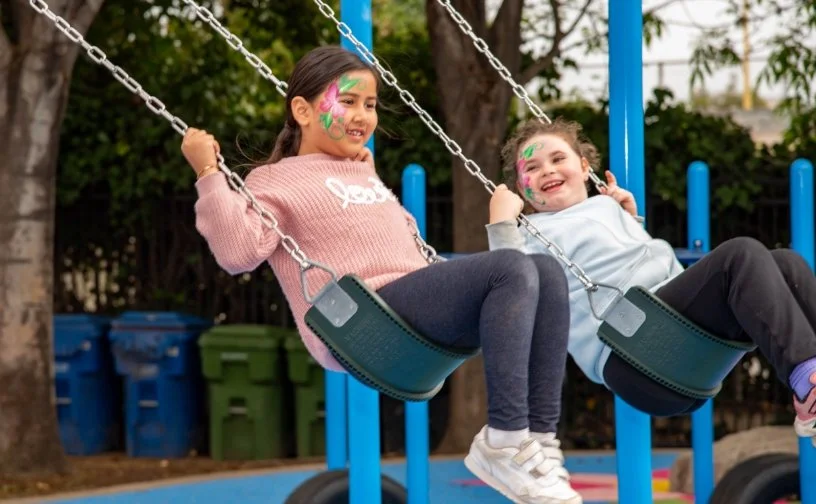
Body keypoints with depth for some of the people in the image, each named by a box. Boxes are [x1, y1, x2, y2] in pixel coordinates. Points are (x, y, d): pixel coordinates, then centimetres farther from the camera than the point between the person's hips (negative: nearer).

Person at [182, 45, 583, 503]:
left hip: (417, 313, 8)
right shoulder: (275, 181, 7)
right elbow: (238, 251, -10)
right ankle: (504, 442, -28)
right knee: (512, 268, -26)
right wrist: (209, 175, -15)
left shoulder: (364, 174, 30)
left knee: (547, 269, -13)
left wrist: (370, 176, 40)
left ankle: (539, 436, -19)